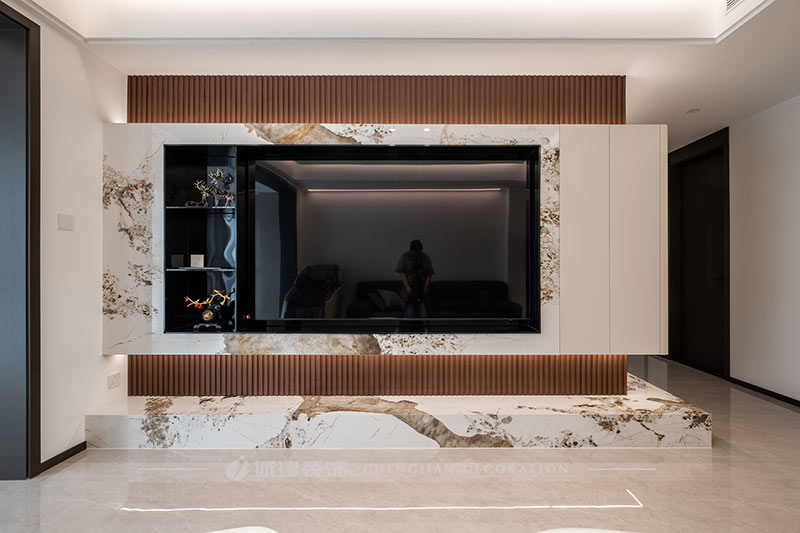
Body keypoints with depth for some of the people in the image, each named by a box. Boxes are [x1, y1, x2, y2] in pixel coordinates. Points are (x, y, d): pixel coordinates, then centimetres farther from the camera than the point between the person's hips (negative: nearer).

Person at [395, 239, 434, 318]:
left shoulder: (426, 258, 3)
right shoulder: (405, 256, -2)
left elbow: (429, 273, 2)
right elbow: (402, 272, -6)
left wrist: (426, 285, -12)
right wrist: (407, 286, -15)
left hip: (422, 289, 1)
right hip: (409, 289, -1)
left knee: (423, 314, 0)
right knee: (409, 313, -2)